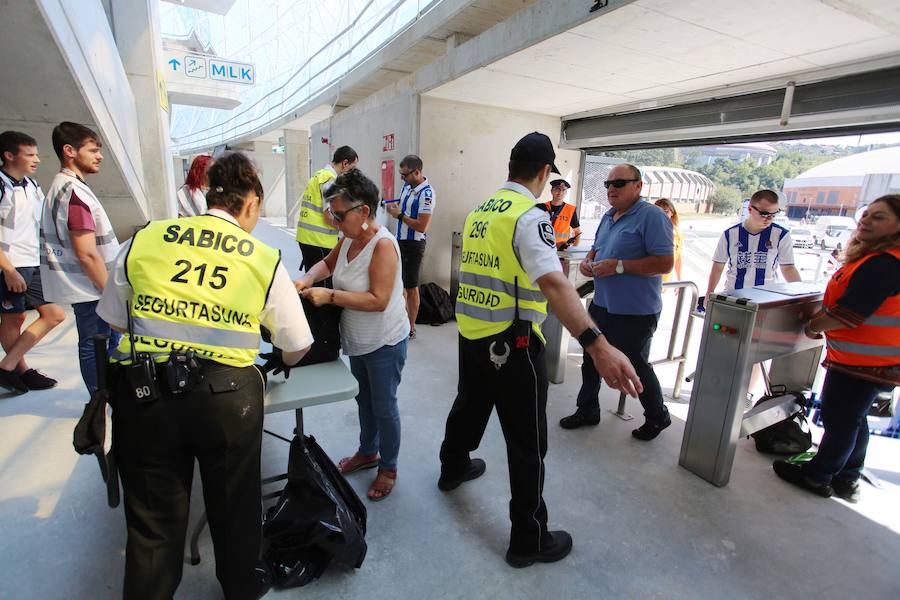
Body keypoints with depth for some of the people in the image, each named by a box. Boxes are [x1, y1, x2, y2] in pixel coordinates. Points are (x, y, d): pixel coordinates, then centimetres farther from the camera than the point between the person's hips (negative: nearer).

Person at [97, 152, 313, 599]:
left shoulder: (143, 239, 6)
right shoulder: (265, 259, 2)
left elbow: (113, 320, 12)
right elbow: (296, 348, 9)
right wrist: (282, 363, 31)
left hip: (141, 391, 1)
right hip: (227, 395, 0)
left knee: (153, 520, 20)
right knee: (234, 508, 23)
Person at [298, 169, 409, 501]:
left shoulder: (383, 244, -25)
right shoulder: (350, 237, -2)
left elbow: (378, 300, -30)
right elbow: (328, 262, 15)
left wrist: (330, 296, -29)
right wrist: (308, 279, -6)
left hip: (384, 343, -8)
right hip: (357, 340, 8)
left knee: (383, 406, 9)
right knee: (364, 399, 24)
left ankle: (388, 468, 32)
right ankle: (368, 452, 47)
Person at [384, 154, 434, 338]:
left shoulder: (426, 193, -20)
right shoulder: (407, 185, 4)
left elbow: (421, 226, -24)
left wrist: (399, 215, -17)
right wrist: (394, 206, -1)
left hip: (414, 244, -8)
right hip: (400, 240, 9)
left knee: (411, 287, 2)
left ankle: (411, 329, 16)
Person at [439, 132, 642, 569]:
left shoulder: (478, 211, 8)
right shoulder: (530, 217, -16)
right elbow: (553, 283, -32)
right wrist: (597, 345, -40)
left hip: (470, 333, 8)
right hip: (511, 344, -8)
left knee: (469, 405, 31)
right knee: (527, 444, 7)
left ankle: (453, 467, 56)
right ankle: (528, 540, 24)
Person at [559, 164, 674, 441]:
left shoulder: (652, 216, -14)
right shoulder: (608, 216, 11)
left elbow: (665, 263, -21)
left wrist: (619, 266, -24)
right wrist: (588, 261, -1)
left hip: (635, 311, -8)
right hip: (602, 304, 8)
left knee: (635, 366, 8)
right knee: (591, 360, 15)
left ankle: (657, 417, 33)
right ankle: (587, 410, 33)